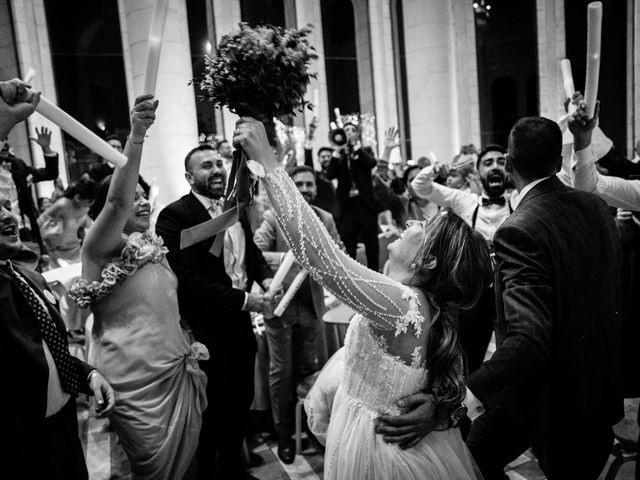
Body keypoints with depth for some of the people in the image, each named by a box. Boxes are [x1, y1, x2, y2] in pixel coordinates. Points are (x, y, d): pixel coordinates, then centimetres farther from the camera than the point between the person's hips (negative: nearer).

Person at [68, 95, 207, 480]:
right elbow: (116, 200, -28)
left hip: (176, 370, 7)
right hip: (138, 378, -7)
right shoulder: (101, 247, -8)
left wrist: (187, 346, 11)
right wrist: (136, 136, -37)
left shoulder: (150, 247, 14)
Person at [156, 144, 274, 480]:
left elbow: (252, 251, 16)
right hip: (205, 332, -7)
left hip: (240, 325, 7)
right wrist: (242, 299, -23)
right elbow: (188, 280, -23)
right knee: (211, 411, 11)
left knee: (241, 401, 21)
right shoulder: (175, 216, -17)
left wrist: (266, 277, -5)